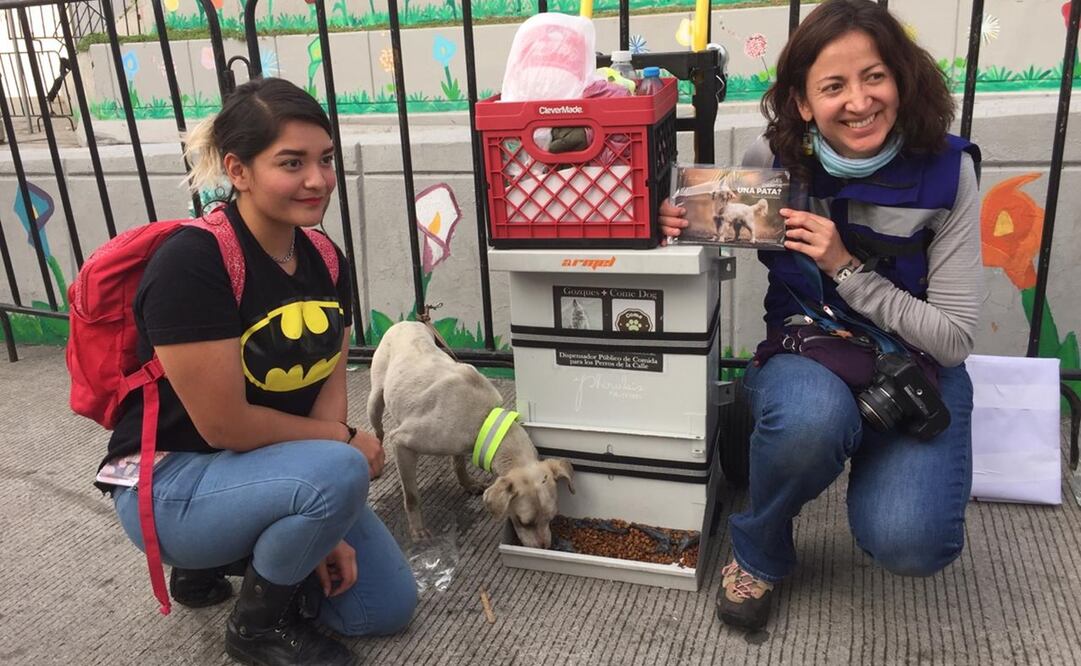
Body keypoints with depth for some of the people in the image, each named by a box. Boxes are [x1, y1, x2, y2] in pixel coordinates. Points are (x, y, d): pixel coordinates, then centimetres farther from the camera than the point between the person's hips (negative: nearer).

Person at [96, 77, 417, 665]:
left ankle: (222, 557, 22)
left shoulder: (324, 261, -4)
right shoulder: (191, 263, -26)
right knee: (339, 472, -34)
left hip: (269, 470, 7)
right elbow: (224, 423, -25)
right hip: (170, 484, -7)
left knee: (389, 608, 5)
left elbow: (329, 392, -4)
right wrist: (345, 439, -13)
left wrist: (323, 528, -11)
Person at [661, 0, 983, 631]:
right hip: (806, 358, 1)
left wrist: (845, 267, -24)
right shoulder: (773, 157, -12)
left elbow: (954, 339, -13)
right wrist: (683, 221, -15)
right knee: (811, 414, -37)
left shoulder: (946, 171, -15)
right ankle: (760, 553, -5)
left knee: (909, 543, -26)